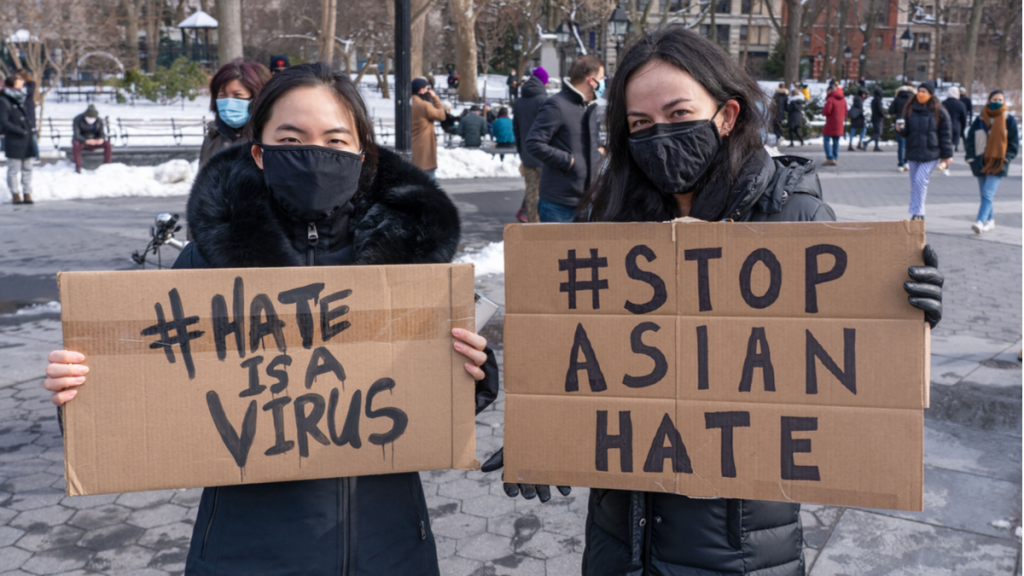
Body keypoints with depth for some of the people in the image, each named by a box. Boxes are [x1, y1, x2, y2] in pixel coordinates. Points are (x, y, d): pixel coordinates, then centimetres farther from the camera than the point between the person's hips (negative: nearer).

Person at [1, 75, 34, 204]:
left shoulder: (21, 100, 13)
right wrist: (20, 131, -17)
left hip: (27, 141, 7)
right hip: (14, 142, -7)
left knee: (27, 169, 8)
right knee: (14, 169, -1)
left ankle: (27, 194, 12)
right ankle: (15, 195, 3)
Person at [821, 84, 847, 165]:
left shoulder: (830, 99, -14)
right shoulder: (843, 100, 10)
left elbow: (826, 112, -20)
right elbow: (845, 112, 14)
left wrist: (823, 110, 0)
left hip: (831, 123, -7)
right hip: (839, 124, 7)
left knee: (827, 140, -4)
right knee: (836, 141, 12)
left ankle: (830, 158, -14)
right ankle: (835, 158, 14)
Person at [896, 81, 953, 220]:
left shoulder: (939, 112, -2)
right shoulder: (910, 109, 8)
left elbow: (946, 134, 0)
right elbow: (906, 132, 11)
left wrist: (947, 156, -1)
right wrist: (900, 129, -14)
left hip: (931, 154, -4)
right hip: (913, 153, 4)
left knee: (920, 180, -16)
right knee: (915, 184, 8)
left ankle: (917, 213, -10)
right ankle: (916, 214, 18)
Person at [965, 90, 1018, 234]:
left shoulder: (1009, 119, 1)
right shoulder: (980, 119, 5)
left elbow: (1014, 143, 5)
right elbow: (969, 139, 9)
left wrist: (1005, 159, -5)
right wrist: (971, 158, 0)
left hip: (998, 164, -3)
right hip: (981, 162, 4)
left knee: (987, 194, -17)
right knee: (985, 194, 13)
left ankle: (980, 222, -26)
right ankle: (990, 220, 29)